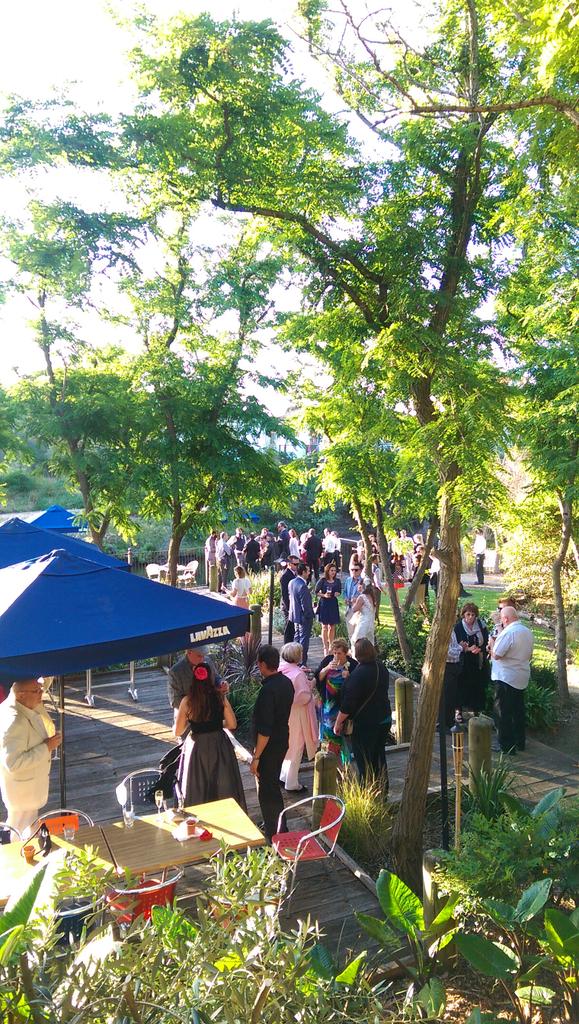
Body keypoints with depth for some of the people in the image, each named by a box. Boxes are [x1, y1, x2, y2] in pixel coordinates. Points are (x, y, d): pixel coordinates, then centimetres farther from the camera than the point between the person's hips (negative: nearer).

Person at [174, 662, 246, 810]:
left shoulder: (187, 701, -13)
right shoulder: (220, 697, -11)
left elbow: (177, 731, -5)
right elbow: (232, 724, -4)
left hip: (196, 748, -1)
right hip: (219, 748, 1)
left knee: (198, 792, 16)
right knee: (223, 789, 18)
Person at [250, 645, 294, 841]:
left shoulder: (268, 690, -28)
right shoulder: (287, 682, 0)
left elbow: (265, 729, -27)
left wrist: (256, 757, -20)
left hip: (269, 747, -9)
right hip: (282, 742, 9)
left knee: (267, 791, 5)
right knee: (273, 785, 24)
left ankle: (274, 835, 15)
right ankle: (279, 827, 39)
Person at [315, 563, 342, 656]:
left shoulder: (337, 581, 6)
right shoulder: (322, 581, -5)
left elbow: (339, 591, 16)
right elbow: (316, 591, -3)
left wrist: (337, 594, -6)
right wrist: (324, 595, -18)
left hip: (333, 605, 4)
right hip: (323, 604, -4)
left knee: (332, 627, 9)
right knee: (324, 627, -1)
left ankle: (331, 646, 20)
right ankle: (325, 647, 4)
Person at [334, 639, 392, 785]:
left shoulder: (357, 675, -24)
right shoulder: (381, 668, 1)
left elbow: (348, 704, -22)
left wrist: (338, 723, -11)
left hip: (365, 723, -8)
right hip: (384, 720, 8)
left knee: (364, 761, 6)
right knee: (379, 756, 22)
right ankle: (383, 788, 33)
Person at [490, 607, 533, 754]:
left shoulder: (508, 632, -20)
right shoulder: (527, 632, 8)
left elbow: (496, 655, -21)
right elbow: (529, 655, 18)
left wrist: (492, 642, -4)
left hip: (506, 678, -9)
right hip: (522, 678, 9)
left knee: (503, 713, 0)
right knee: (518, 710, 18)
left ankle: (506, 746, 3)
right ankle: (519, 742, 27)